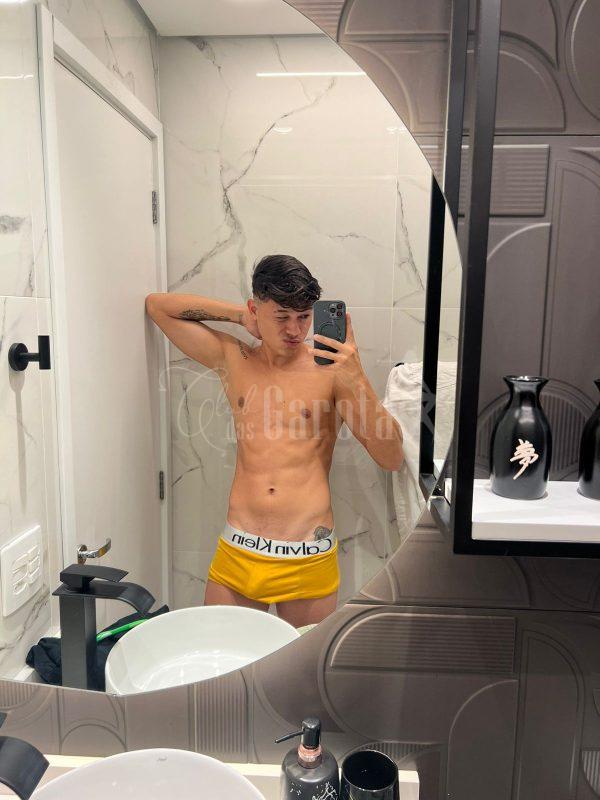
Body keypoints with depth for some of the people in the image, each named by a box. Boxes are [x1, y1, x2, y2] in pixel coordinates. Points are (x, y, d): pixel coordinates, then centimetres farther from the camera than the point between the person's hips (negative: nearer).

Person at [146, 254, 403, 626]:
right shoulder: (233, 360, 6)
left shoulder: (329, 368, -4)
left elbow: (392, 458, -8)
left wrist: (357, 379, -20)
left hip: (308, 559, -2)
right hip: (238, 554, 2)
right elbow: (157, 304, 14)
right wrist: (238, 314, 5)